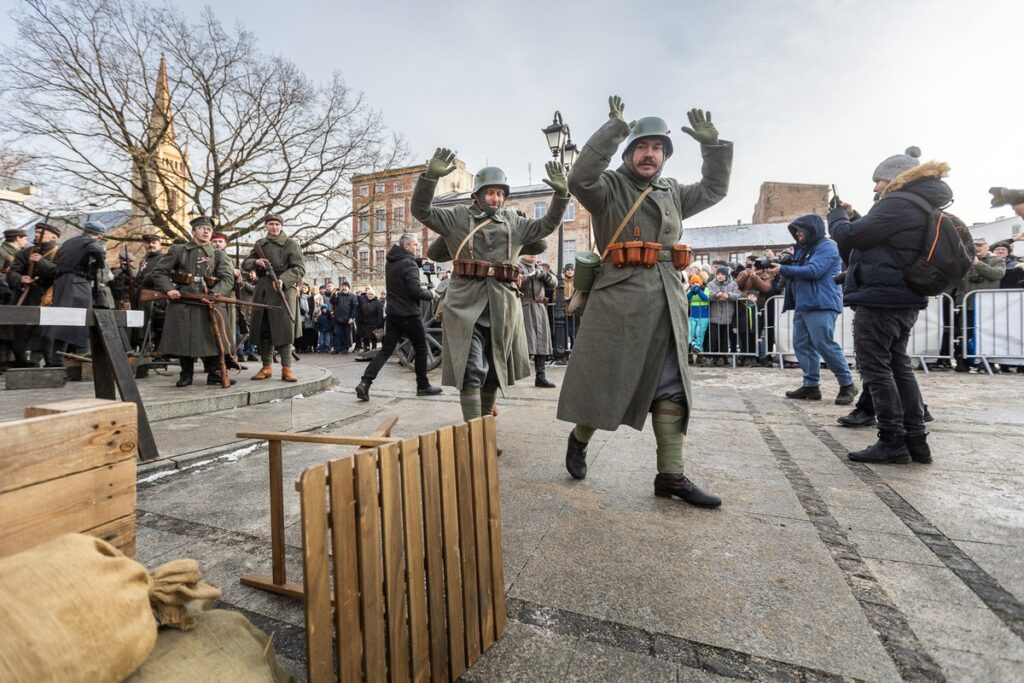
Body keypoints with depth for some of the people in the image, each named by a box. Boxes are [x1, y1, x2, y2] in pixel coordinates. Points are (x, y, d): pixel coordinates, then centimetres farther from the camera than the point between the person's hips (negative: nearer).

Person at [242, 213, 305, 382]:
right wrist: (256, 262, -5)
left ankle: (287, 368, -4)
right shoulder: (259, 244, 16)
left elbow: (300, 269, -7)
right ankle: (267, 367, 14)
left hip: (284, 290, -5)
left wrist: (282, 280, -21)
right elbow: (245, 264, 17)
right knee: (263, 329, 5)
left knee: (284, 328, -7)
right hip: (262, 291, 5)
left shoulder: (291, 244, 2)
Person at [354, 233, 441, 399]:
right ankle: (423, 386, 17)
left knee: (386, 349, 7)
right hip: (409, 315, -7)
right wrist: (430, 295, -4)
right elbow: (415, 291, -21)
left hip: (392, 313, 7)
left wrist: (422, 290, 15)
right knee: (421, 349, 8)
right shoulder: (409, 263, -14)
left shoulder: (390, 263, 13)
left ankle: (365, 382, -5)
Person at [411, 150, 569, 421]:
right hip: (466, 306, -4)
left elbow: (548, 224, 16)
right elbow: (420, 210, 0)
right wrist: (430, 176, -16)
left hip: (502, 308, 4)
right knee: (472, 373, -10)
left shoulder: (514, 223, 17)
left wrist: (560, 192, 0)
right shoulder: (458, 217, 8)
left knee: (494, 373, 13)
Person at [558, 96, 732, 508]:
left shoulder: (673, 193, 21)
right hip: (619, 299, -6)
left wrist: (712, 144, 17)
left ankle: (670, 476, 13)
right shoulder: (609, 188, 3)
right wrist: (615, 129, -17)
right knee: (604, 380, 1)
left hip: (666, 302, 6)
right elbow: (579, 179, -16)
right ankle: (579, 439, 28)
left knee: (671, 389, 4)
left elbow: (715, 188, 28)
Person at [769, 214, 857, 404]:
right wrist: (781, 263, 5)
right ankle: (810, 386, 8)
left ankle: (847, 385, 1)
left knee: (825, 345, -12)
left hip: (821, 305, -9)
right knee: (802, 345, 4)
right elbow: (796, 272, 23)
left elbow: (814, 271, -19)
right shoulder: (803, 248, 23)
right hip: (803, 305, 9)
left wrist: (783, 269, -16)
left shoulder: (827, 247, -6)